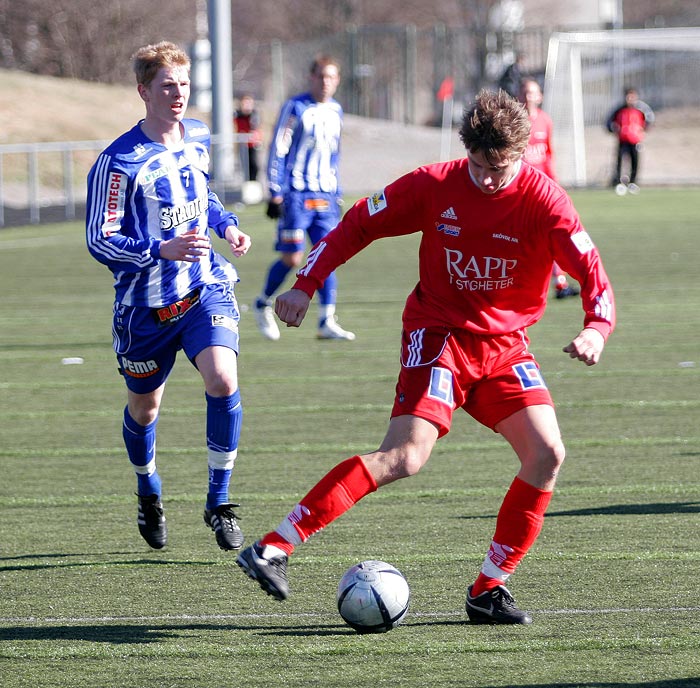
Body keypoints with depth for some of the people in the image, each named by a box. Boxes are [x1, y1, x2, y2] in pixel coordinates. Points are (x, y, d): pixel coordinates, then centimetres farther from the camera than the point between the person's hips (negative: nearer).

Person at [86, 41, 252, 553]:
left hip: (206, 288, 3)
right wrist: (162, 250, -30)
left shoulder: (198, 138, 3)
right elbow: (100, 241, -17)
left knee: (223, 381, -22)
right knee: (144, 408, 13)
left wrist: (226, 224, 5)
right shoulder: (119, 161, -17)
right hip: (146, 303, -3)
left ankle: (219, 503, -8)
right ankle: (149, 494, 44)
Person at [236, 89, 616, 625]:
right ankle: (274, 548, -26)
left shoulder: (543, 200, -11)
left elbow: (592, 272, -15)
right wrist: (305, 285, -6)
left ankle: (489, 590, 0)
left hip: (505, 345, 3)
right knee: (405, 457, -22)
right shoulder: (434, 186, -10)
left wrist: (598, 328, -36)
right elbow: (359, 224, 2)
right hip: (439, 334, -3)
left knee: (547, 454, -13)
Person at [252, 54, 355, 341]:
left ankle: (327, 322, -4)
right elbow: (278, 151, -6)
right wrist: (275, 193, -11)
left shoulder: (335, 111, 13)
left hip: (325, 197, 5)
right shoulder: (295, 108, -6)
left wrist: (336, 194, 20)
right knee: (292, 258, -5)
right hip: (297, 195, -5)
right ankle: (263, 305, 19)